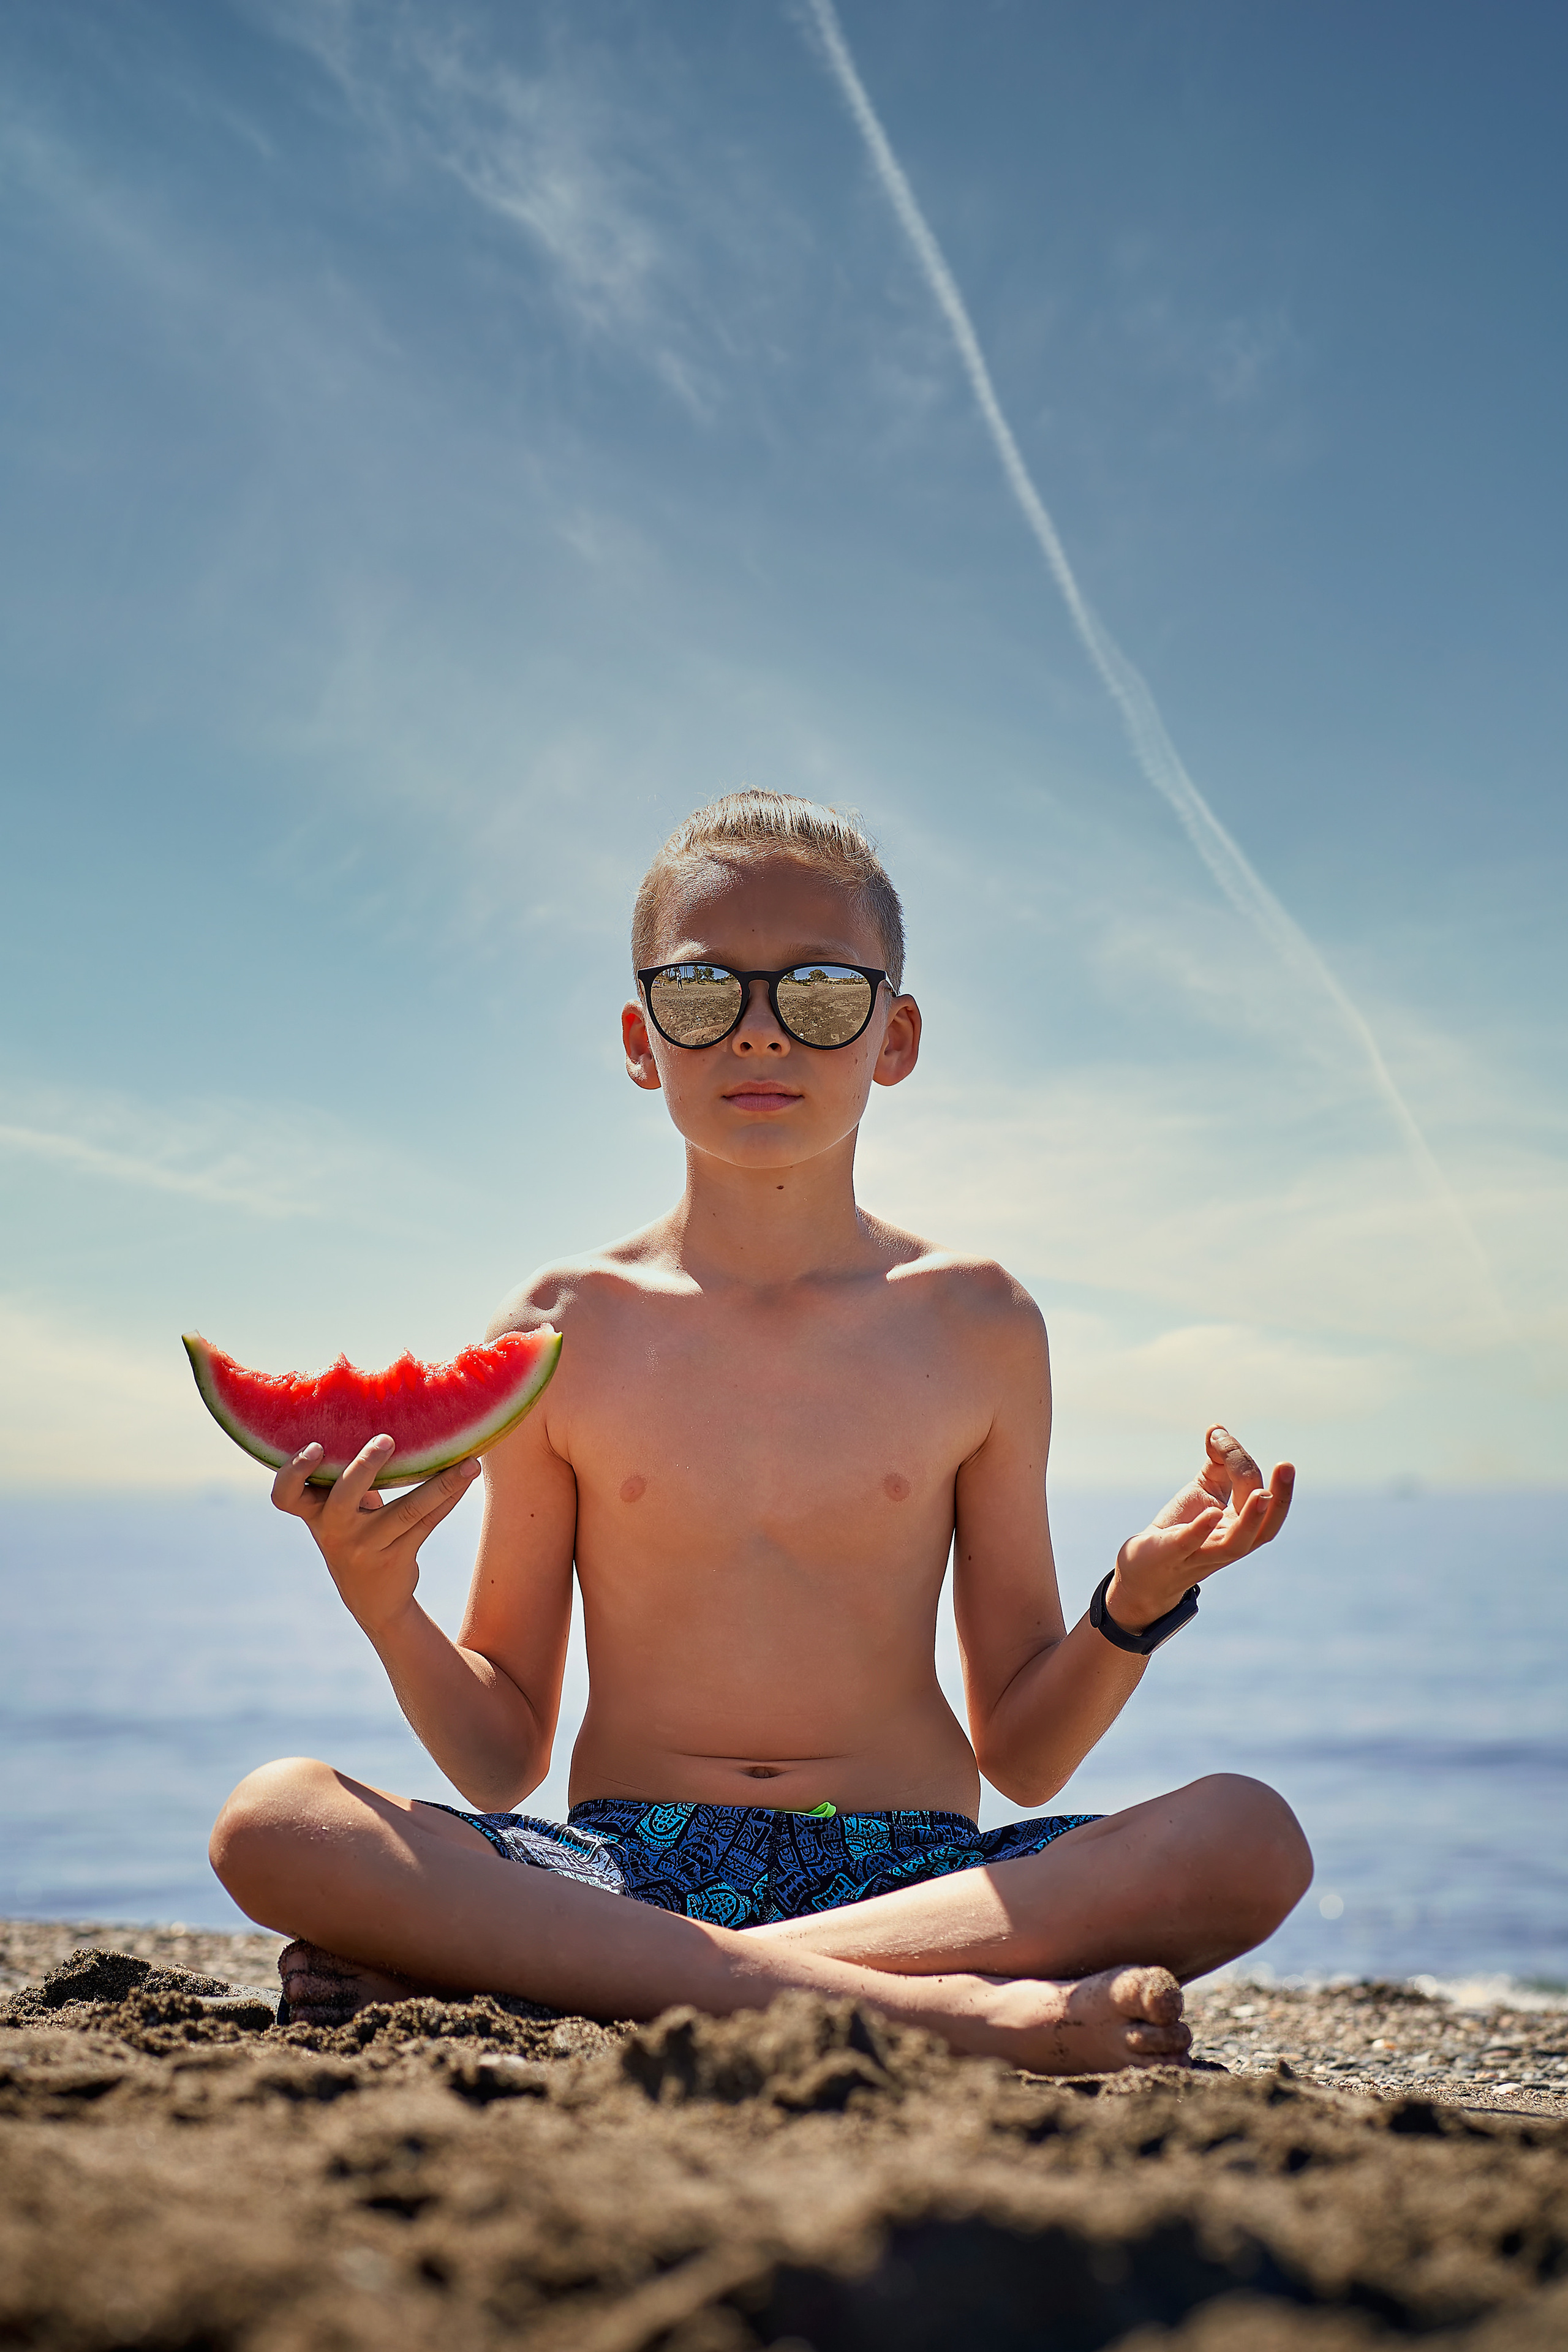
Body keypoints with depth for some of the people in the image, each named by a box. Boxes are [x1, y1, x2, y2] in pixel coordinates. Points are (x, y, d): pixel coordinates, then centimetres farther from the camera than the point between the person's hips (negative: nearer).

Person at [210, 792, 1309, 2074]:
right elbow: (502, 1767, 8)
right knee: (273, 1824, -26)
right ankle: (933, 2004, -33)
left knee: (1251, 1840, -28)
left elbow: (1024, 1759, 9)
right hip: (624, 1863, -1)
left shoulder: (976, 1326, 6)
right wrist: (386, 1608, -10)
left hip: (913, 1865, 1)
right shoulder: (563, 1332, 4)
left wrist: (1136, 1606, -9)